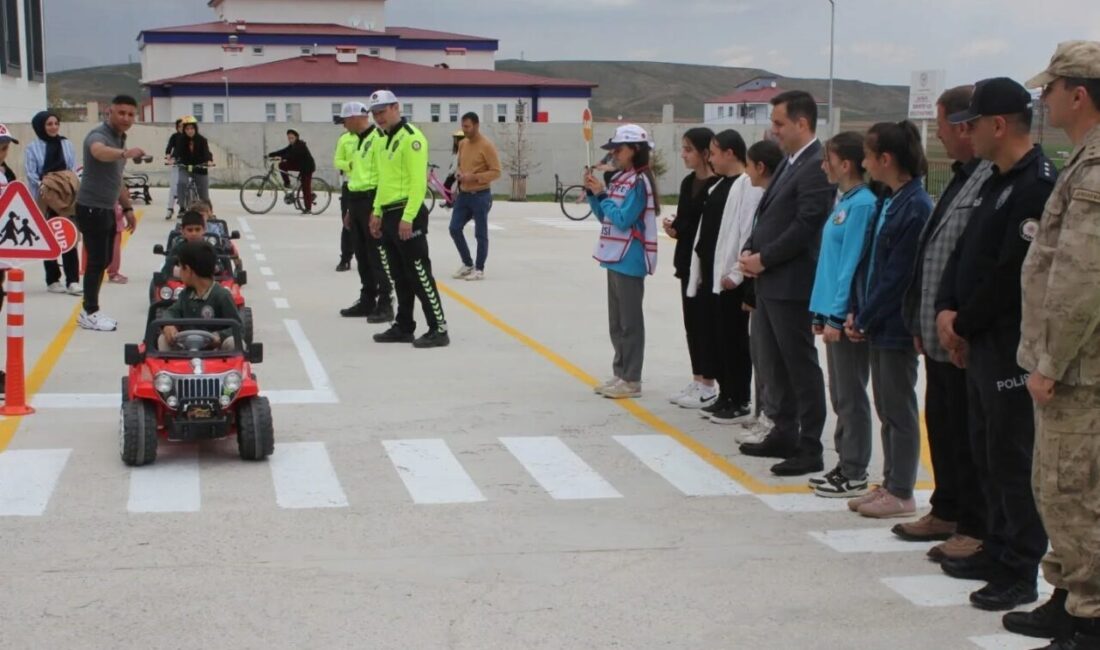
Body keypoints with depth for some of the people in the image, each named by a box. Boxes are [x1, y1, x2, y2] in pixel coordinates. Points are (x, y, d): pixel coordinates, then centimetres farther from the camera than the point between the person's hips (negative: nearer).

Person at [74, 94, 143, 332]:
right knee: (97, 260, -7)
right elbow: (100, 152, -41)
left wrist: (127, 207, 22)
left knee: (104, 260, 13)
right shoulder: (99, 135, -15)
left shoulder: (120, 138, 15)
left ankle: (90, 310, 22)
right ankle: (90, 314, 1)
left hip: (107, 208, 10)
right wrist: (125, 153, -60)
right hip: (91, 208, -10)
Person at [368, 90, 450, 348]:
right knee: (400, 276, 13)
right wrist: (377, 213, 17)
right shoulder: (384, 140, 16)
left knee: (419, 274, -8)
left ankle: (439, 330, -5)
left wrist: (408, 217, -22)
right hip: (389, 215, 9)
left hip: (407, 216, -9)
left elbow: (418, 181, -19)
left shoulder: (411, 138, -13)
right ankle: (404, 327, 21)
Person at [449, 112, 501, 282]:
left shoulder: (486, 146, -13)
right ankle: (468, 264, 18)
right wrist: (458, 173, 1)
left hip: (480, 196, -7)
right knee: (454, 228, 4)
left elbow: (496, 172, -14)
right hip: (463, 194, 7)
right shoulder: (462, 144, 9)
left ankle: (479, 269, 11)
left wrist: (474, 177, -21)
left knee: (480, 234, 1)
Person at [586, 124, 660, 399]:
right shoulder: (619, 179, 12)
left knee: (630, 322, -3)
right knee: (616, 322, 15)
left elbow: (623, 220, -20)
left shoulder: (639, 182, -14)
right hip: (615, 258, 9)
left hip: (629, 260, -9)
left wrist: (602, 194, -13)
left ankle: (632, 380, 3)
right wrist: (592, 193, 3)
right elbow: (604, 216, 16)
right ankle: (620, 374, 24)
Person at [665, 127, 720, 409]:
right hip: (688, 260, 9)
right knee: (691, 321, 12)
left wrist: (680, 230, -12)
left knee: (705, 322, -2)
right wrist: (673, 226, -3)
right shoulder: (688, 182, 12)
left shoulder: (716, 185, -15)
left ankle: (708, 385, 7)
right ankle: (697, 381, 21)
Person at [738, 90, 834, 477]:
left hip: (791, 283, -10)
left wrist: (763, 259, -14)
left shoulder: (816, 166, -15)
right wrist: (750, 251, 3)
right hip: (769, 282, 10)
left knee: (800, 365, -2)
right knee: (771, 364, 16)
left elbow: (805, 226, -21)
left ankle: (810, 449, 5)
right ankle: (784, 435, 28)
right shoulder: (790, 163, 15)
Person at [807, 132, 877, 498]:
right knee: (840, 396, 14)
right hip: (834, 313, 9)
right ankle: (846, 465, 22)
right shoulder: (845, 202, 14)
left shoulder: (862, 204, -14)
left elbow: (851, 264, -18)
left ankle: (855, 475, 5)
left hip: (847, 316, -9)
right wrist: (821, 312, 16)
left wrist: (836, 316, -18)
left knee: (851, 397, -2)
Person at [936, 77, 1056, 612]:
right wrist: (947, 309, 1)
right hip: (979, 342, 10)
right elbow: (965, 252, 16)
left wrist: (964, 324, -11)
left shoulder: (1038, 185, -17)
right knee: (987, 452, 16)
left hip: (1010, 346, -10)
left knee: (1012, 457, -4)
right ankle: (998, 551, 28)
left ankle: (1020, 573, 3)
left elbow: (1011, 273, -21)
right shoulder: (997, 183, 15)